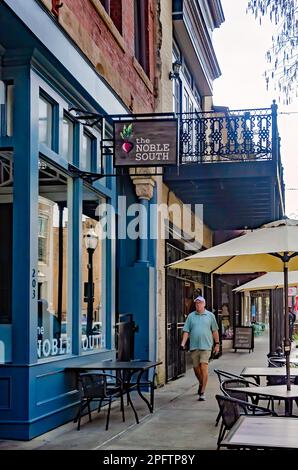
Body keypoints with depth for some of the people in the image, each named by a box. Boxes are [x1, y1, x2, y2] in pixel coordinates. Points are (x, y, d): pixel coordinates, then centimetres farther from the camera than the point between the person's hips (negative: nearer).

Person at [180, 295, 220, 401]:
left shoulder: (210, 315, 5)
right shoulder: (191, 316, 7)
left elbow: (215, 331, 8)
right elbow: (186, 331, 5)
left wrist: (217, 344, 6)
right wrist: (183, 343, -7)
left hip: (206, 346, -3)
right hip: (194, 346, 3)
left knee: (204, 368, -11)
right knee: (196, 368, 11)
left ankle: (202, 392, -8)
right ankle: (201, 384, 40)